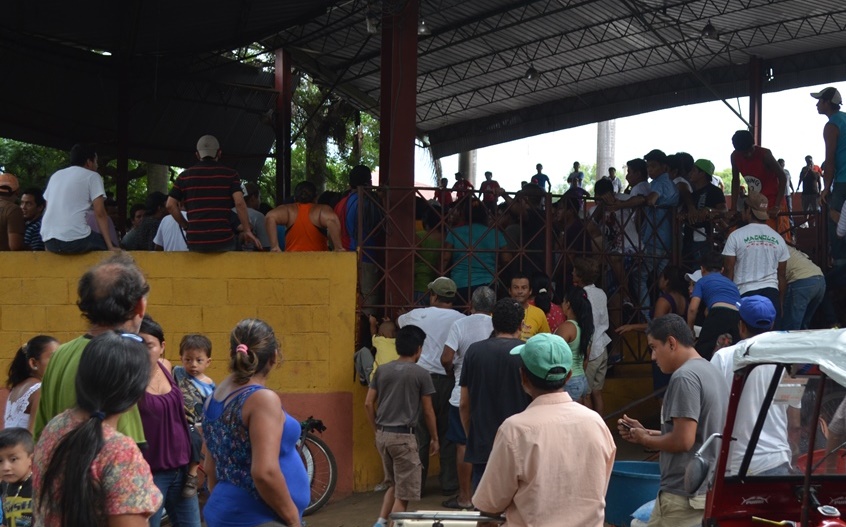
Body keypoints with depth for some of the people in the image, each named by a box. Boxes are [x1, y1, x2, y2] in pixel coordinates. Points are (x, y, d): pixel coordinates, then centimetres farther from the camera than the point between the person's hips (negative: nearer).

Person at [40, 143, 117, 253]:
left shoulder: (55, 176, 23)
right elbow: (99, 213, -3)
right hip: (75, 240, -6)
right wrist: (110, 247, -4)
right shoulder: (92, 176, 6)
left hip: (49, 240, 6)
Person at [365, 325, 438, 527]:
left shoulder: (382, 371, 7)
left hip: (383, 435, 6)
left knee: (394, 484, 22)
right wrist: (434, 438, 11)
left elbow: (368, 404, 6)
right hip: (404, 436, -6)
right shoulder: (420, 374, -5)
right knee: (404, 493, 2)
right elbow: (428, 412, -1)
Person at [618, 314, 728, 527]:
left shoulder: (684, 377, -16)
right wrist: (645, 432, 14)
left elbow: (683, 440, -22)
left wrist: (645, 440, -5)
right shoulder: (712, 372, 15)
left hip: (683, 495, -10)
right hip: (709, 490, 10)